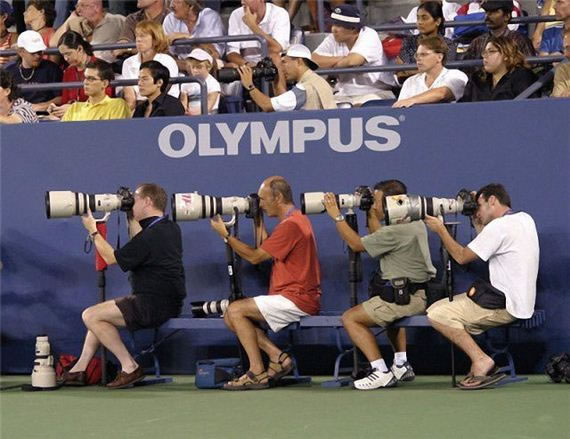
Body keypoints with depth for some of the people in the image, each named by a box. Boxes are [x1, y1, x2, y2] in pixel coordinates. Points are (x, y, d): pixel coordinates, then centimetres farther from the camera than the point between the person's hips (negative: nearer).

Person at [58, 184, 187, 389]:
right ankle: (80, 370, 18)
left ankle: (129, 367, -8)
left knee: (91, 316, -8)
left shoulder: (152, 236, -20)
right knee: (100, 314, 22)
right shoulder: (170, 228, 10)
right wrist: (131, 218, 26)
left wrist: (93, 231, 0)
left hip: (154, 306, -11)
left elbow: (112, 258, -11)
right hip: (169, 302, 11)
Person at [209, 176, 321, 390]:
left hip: (297, 300, -11)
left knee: (235, 310, -17)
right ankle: (278, 357, -3)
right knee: (231, 317, 5)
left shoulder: (291, 224, -16)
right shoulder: (294, 220, 19)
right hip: (296, 298, 11)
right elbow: (262, 250, 21)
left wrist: (226, 234, -5)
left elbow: (255, 256, -13)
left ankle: (257, 373, -15)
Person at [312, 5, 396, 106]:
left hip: (375, 92, -5)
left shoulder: (369, 35, -8)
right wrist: (341, 59, -15)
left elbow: (352, 61, -23)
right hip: (344, 95, 5)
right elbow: (314, 60, -7)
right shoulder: (332, 39, 6)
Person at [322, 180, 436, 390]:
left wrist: (336, 216, -4)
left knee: (350, 318, -2)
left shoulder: (396, 231, -19)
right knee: (388, 310, 40)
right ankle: (401, 364, 27)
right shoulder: (415, 224, 11)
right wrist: (371, 214, 20)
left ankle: (381, 372, -9)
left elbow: (356, 244, -11)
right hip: (422, 293, 10)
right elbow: (378, 238, 25)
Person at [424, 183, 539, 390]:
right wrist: (478, 224, 16)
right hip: (521, 301, 10)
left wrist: (440, 230, -1)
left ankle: (481, 360, -11)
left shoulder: (499, 226, -17)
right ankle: (482, 366, 11)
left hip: (506, 306, -10)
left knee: (436, 314, -14)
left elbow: (462, 256, -12)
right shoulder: (525, 219, 11)